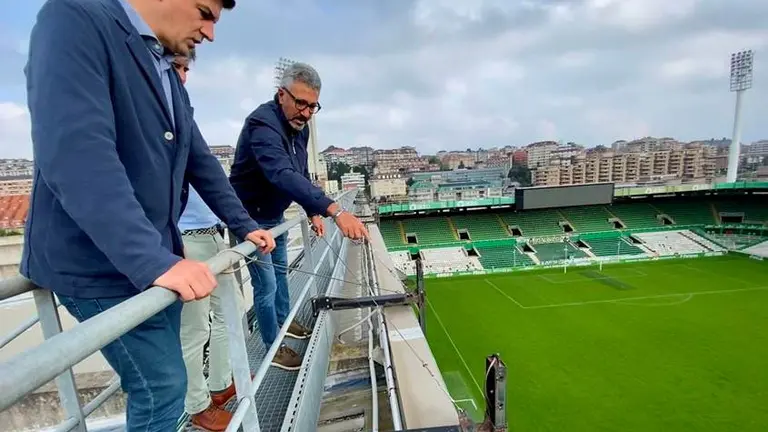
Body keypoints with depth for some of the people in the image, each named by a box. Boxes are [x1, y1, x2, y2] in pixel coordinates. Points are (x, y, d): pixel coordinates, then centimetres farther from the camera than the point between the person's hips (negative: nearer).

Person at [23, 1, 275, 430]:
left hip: (157, 257, 8)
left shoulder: (170, 79, 13)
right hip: (103, 263, -8)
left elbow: (201, 161, 17)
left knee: (161, 381, 19)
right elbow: (76, 152, -26)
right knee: (163, 385, 2)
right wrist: (151, 260, -32)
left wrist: (244, 225, 14)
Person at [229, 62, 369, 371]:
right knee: (266, 285, 0)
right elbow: (283, 175, -49)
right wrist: (334, 210, -58)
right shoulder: (262, 124, -31)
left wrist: (314, 212, 0)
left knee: (280, 270, 23)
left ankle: (284, 321, 45)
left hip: (275, 214, 9)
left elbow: (301, 173, 7)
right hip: (251, 217, -9)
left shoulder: (299, 126, -3)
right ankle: (274, 347, 20)